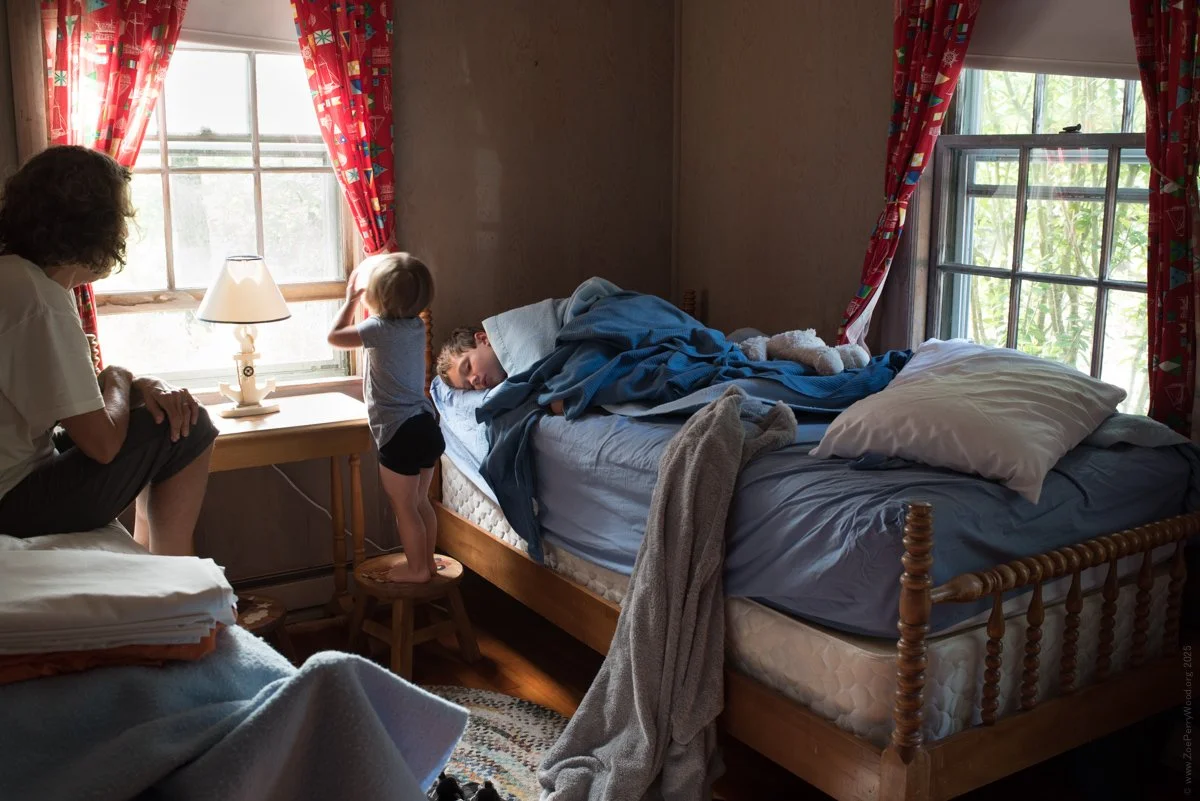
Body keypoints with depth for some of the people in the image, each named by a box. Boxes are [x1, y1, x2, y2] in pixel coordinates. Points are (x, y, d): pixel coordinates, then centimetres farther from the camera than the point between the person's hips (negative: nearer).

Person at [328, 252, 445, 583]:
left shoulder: (380, 328, -14)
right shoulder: (416, 325, 7)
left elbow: (335, 336, 0)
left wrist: (350, 300, 10)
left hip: (399, 434, -8)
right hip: (426, 427, 8)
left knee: (404, 507, 6)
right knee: (420, 502, 20)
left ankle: (416, 569, 14)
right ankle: (428, 560, 30)